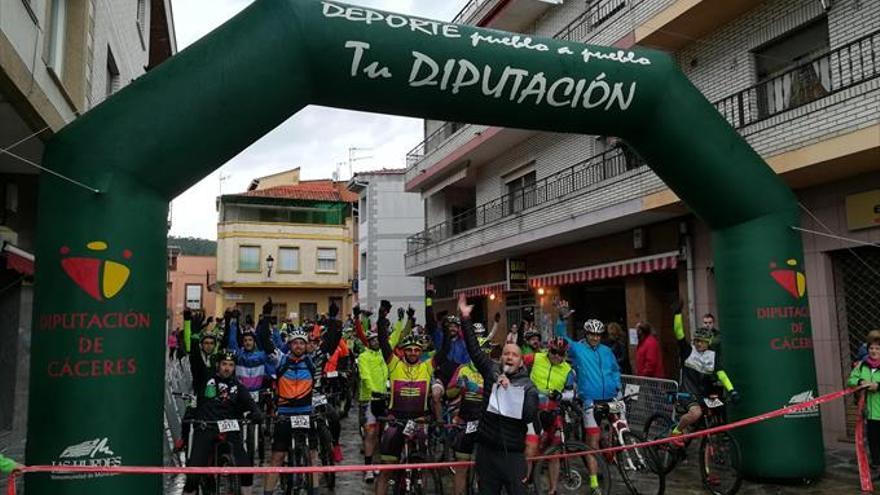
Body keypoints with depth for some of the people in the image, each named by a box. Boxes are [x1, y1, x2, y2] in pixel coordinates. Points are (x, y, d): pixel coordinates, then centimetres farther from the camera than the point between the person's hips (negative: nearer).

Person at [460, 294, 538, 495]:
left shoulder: (528, 386, -2)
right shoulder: (491, 371, 4)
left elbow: (530, 415, -15)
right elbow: (474, 349, 0)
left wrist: (510, 390, -20)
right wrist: (465, 319, -6)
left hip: (513, 452, -2)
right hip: (486, 448, 3)